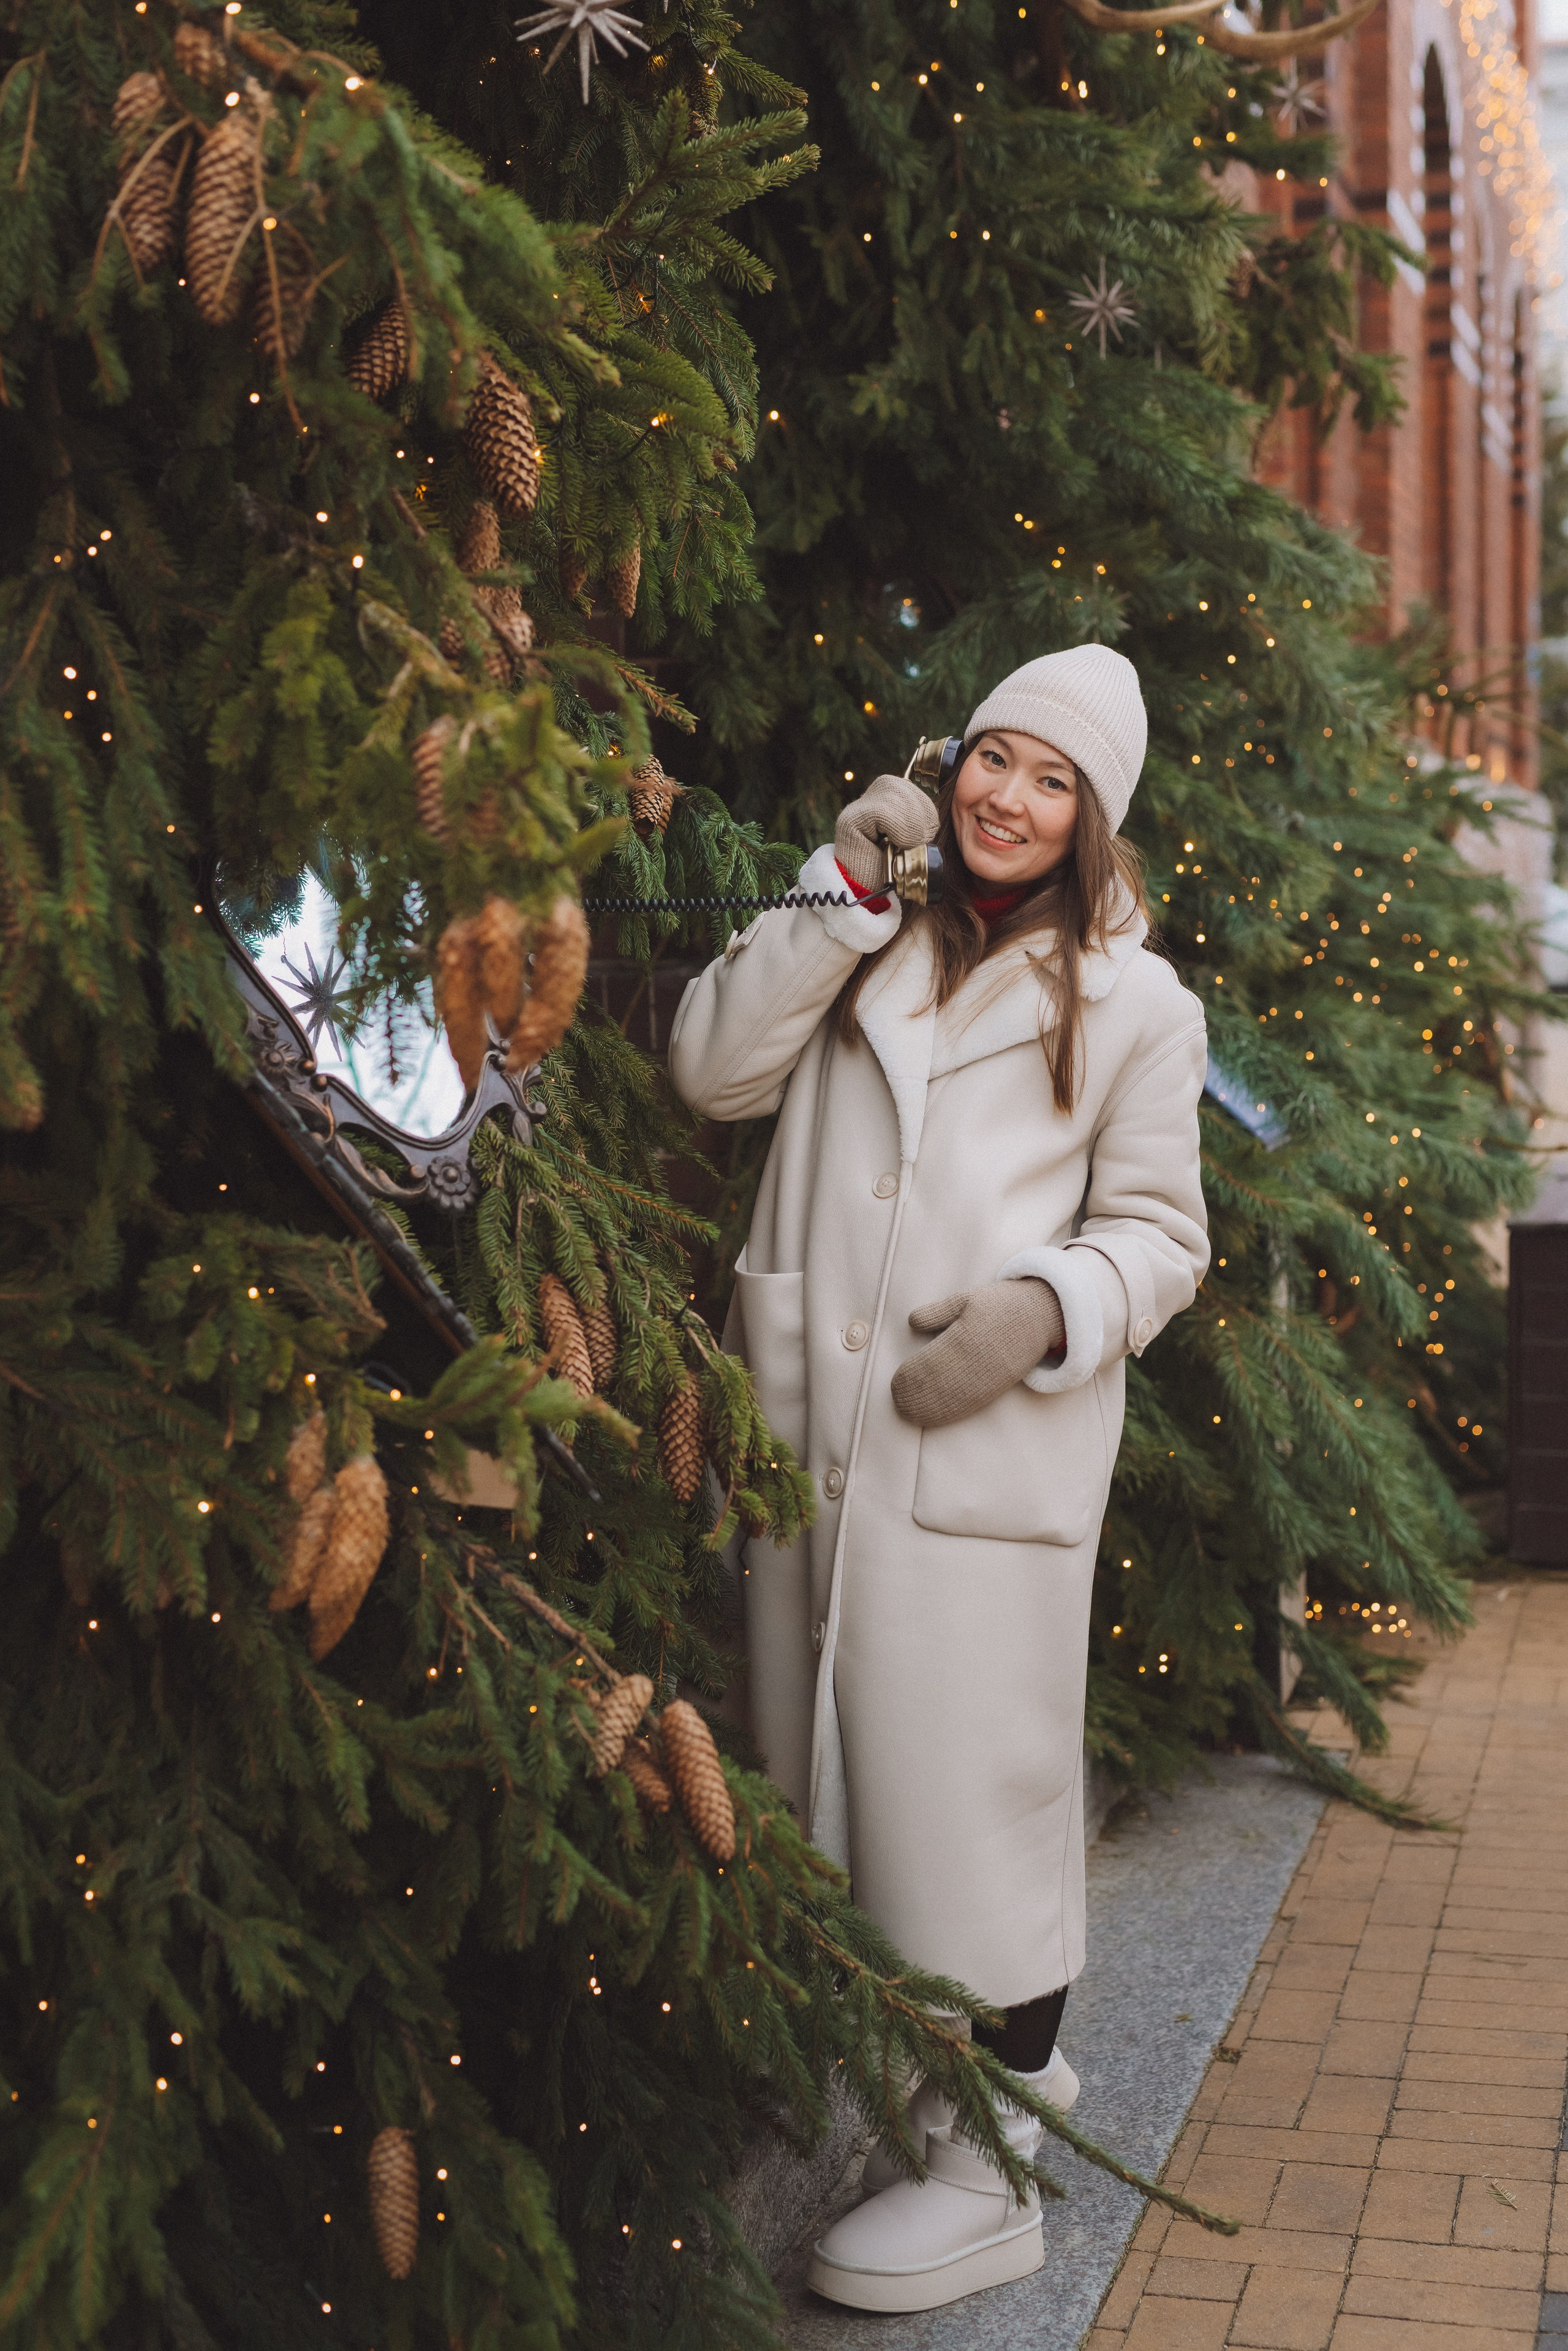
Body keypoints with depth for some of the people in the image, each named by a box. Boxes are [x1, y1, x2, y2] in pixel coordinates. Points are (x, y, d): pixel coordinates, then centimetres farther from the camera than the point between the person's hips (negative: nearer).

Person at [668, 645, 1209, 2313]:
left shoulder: (1130, 1004, 6)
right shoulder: (867, 942, 14)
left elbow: (1159, 1236, 6)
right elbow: (713, 1071, 1)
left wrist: (1043, 1311, -13)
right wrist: (840, 894, -4)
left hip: (984, 1452, -4)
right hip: (808, 1432, 4)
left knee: (968, 1777, -4)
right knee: (845, 1766, 10)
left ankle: (986, 2167, 8)